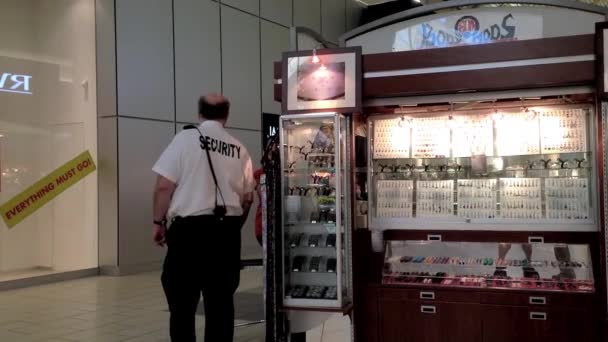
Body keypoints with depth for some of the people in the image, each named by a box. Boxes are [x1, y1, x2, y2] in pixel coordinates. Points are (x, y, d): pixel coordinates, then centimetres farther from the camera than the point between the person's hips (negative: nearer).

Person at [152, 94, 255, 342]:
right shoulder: (239, 149, 7)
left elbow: (164, 186, -8)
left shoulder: (186, 138, -3)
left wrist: (159, 222, 3)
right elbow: (247, 197, 12)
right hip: (226, 229, 4)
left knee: (183, 301, 5)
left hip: (190, 227, -3)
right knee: (221, 300, 11)